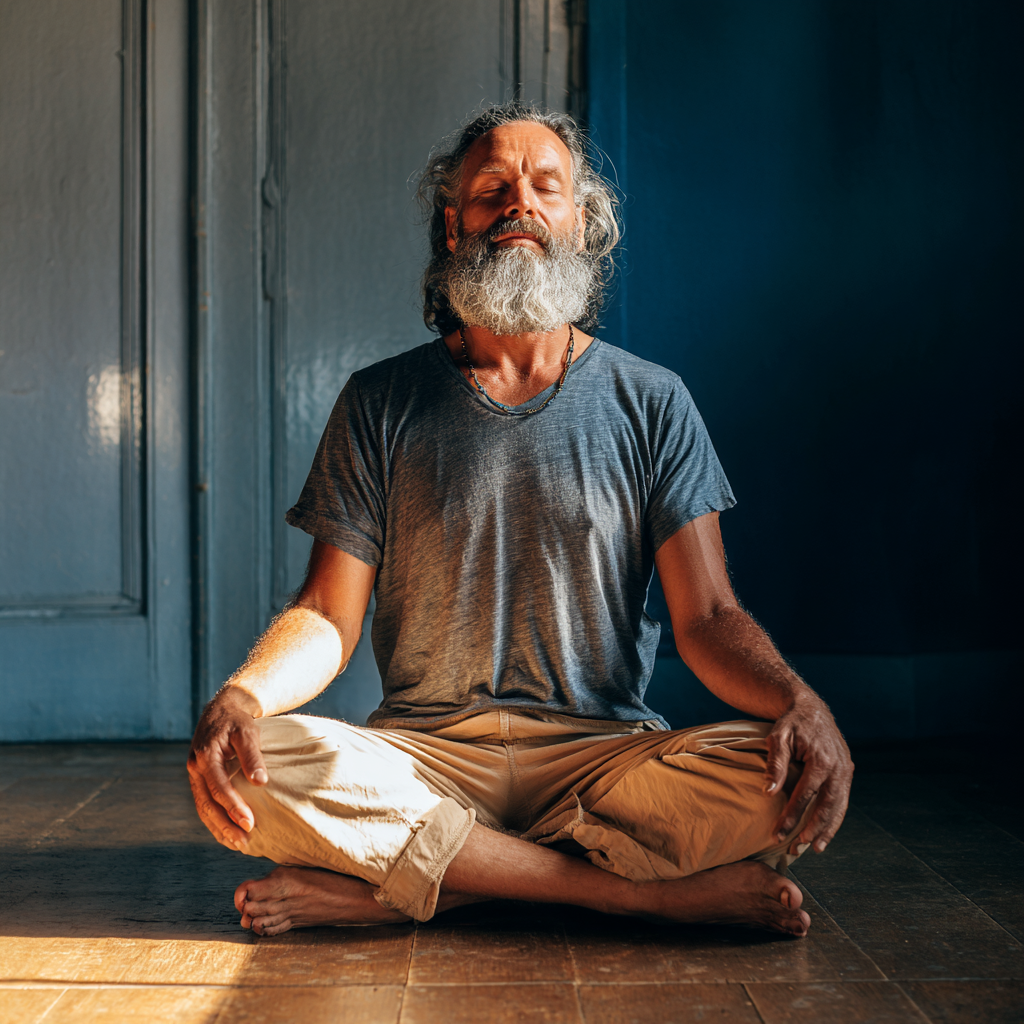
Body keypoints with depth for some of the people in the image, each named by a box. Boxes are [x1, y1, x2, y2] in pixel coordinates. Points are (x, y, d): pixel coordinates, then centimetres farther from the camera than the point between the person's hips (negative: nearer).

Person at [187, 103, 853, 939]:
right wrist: (243, 694, -22)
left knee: (772, 785, -29)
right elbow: (328, 618, 1)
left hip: (602, 751, 0)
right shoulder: (382, 402, 6)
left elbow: (707, 616, 0)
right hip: (424, 753, 0)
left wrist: (798, 699, -23)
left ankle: (385, 883, -20)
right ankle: (648, 892, -22)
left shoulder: (652, 402, 5)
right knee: (249, 768, -29)